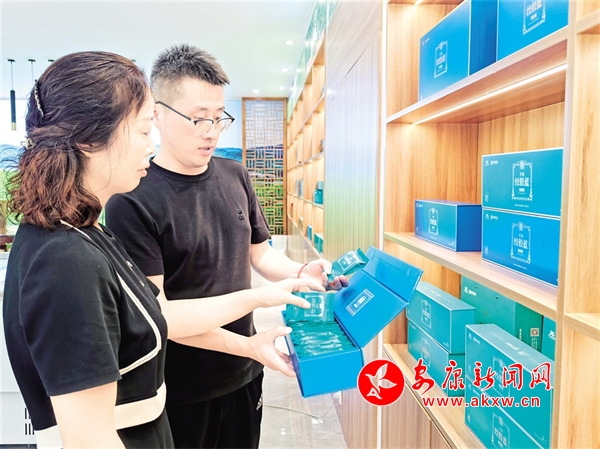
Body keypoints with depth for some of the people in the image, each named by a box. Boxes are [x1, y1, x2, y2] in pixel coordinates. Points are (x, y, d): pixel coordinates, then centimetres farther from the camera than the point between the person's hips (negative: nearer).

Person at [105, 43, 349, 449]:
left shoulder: (236, 176, 0)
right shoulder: (132, 201, -19)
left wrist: (300, 273, -10)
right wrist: (249, 344, -26)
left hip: (243, 372, 5)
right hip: (179, 387, -5)